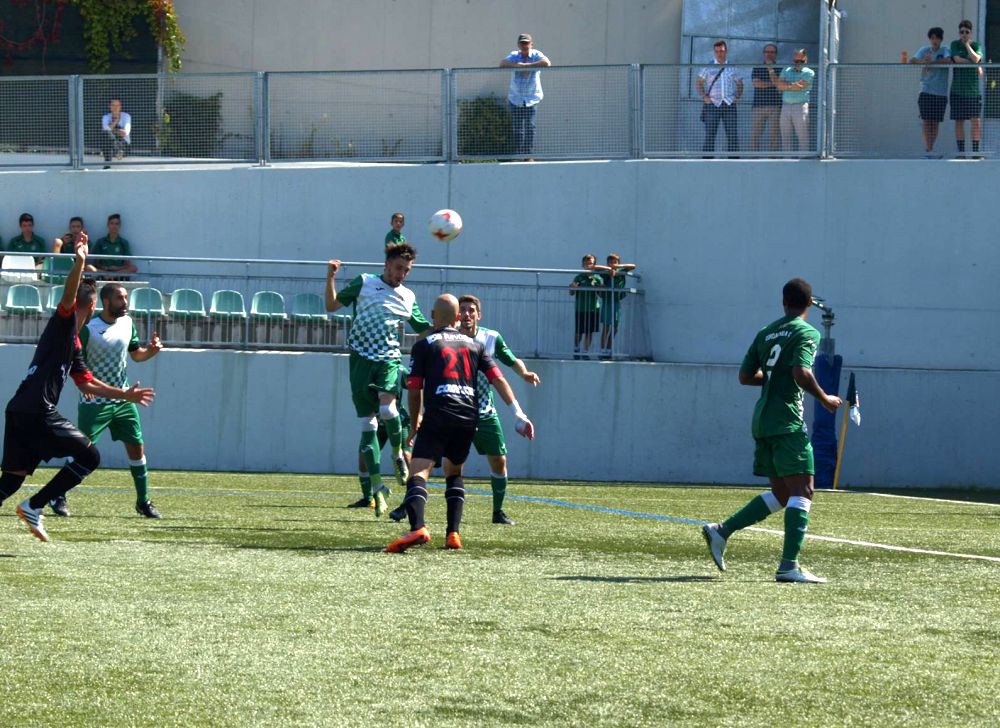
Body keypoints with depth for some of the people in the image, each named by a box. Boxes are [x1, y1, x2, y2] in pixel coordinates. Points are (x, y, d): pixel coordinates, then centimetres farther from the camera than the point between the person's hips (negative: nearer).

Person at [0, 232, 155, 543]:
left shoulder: (74, 342, 25)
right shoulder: (64, 321, 0)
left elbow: (86, 384, 33)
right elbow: (68, 295, -23)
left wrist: (125, 395, 39)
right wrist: (80, 262, -38)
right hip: (37, 411, -9)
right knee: (89, 456, -2)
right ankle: (33, 507, -4)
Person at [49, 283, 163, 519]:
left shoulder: (127, 322, 6)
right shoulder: (88, 329, -14)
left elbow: (135, 354, 18)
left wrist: (150, 350, -3)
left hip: (122, 400, 6)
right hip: (95, 402, -6)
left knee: (136, 447, 4)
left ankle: (143, 501, 14)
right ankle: (58, 497, 8)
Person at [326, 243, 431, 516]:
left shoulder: (408, 298, 14)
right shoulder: (364, 284, 7)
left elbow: (424, 329, 24)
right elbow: (332, 305, 8)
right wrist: (330, 278, -5)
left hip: (388, 360, 0)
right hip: (361, 359, 0)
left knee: (387, 408, -28)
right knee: (368, 424, -2)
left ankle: (398, 453, 0)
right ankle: (376, 489, 2)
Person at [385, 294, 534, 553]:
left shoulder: (423, 345, 10)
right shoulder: (474, 345, 22)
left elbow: (414, 390, 7)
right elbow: (498, 380, 11)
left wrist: (415, 424, 20)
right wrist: (519, 414, 6)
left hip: (438, 415, -5)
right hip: (469, 417, 5)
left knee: (418, 471, -13)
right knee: (454, 471, 25)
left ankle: (417, 528, -38)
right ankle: (453, 533, 13)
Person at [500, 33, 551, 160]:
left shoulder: (536, 55, -5)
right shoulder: (514, 56, 1)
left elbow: (547, 63, -25)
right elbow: (502, 64, -14)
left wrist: (526, 65, -26)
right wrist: (517, 65, -28)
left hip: (532, 98, -2)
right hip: (515, 98, 2)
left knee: (530, 127, -7)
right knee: (517, 129, 3)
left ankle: (528, 156, 0)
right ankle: (518, 155, 11)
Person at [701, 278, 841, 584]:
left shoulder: (766, 333, 15)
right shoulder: (807, 333, -6)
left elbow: (745, 376, 18)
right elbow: (802, 373, -21)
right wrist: (825, 399, -8)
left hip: (762, 421, 8)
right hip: (787, 422, -8)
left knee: (781, 493, 15)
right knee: (802, 491, -7)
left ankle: (721, 531, 10)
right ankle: (788, 566, -15)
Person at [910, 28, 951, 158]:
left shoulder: (944, 51, 2)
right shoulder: (924, 50, 6)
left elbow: (948, 60, -19)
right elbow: (912, 61, -6)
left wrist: (932, 62, -29)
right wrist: (923, 61, -26)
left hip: (940, 93, 0)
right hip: (926, 91, 0)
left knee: (935, 122, 1)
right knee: (926, 120, -8)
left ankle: (929, 149, 8)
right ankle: (928, 149, -10)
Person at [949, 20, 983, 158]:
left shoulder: (976, 45, 5)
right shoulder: (955, 44, 4)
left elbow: (976, 59, -13)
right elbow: (957, 59, -12)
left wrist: (967, 44, -7)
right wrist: (975, 65, -9)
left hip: (973, 90, 0)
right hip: (957, 90, 0)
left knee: (976, 121, -5)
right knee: (959, 122, 2)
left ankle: (975, 151, -2)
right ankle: (961, 152, 7)